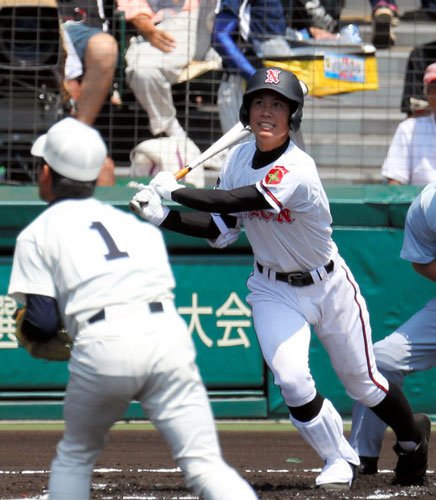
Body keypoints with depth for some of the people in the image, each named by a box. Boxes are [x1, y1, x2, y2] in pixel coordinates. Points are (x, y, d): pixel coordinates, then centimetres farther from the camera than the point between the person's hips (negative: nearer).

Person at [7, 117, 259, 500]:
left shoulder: (36, 234, 15)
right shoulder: (135, 224, 28)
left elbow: (42, 323, 7)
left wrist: (25, 329, 31)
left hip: (103, 346, -2)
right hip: (170, 335, 2)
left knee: (75, 455, 22)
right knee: (204, 464, -5)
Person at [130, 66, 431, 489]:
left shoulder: (296, 170, -29)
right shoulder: (238, 159, -6)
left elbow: (234, 201, -39)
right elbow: (222, 229, -2)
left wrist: (173, 190, -30)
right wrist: (162, 216, -12)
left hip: (327, 285, -4)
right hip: (274, 291, 4)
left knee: (363, 383, 10)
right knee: (291, 380, -16)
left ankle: (412, 434, 41)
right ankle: (339, 460, 7)